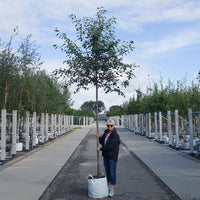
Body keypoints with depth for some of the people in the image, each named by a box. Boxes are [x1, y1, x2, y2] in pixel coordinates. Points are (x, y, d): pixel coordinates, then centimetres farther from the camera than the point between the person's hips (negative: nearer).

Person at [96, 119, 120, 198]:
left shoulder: (115, 135, -17)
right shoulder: (106, 133, 8)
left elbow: (110, 146, -23)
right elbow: (102, 142, 14)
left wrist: (101, 149, -15)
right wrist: (99, 137, -4)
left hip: (112, 156, -7)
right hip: (105, 155, 8)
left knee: (112, 173, -2)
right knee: (107, 172, 16)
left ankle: (112, 190, 5)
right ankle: (109, 186, 29)